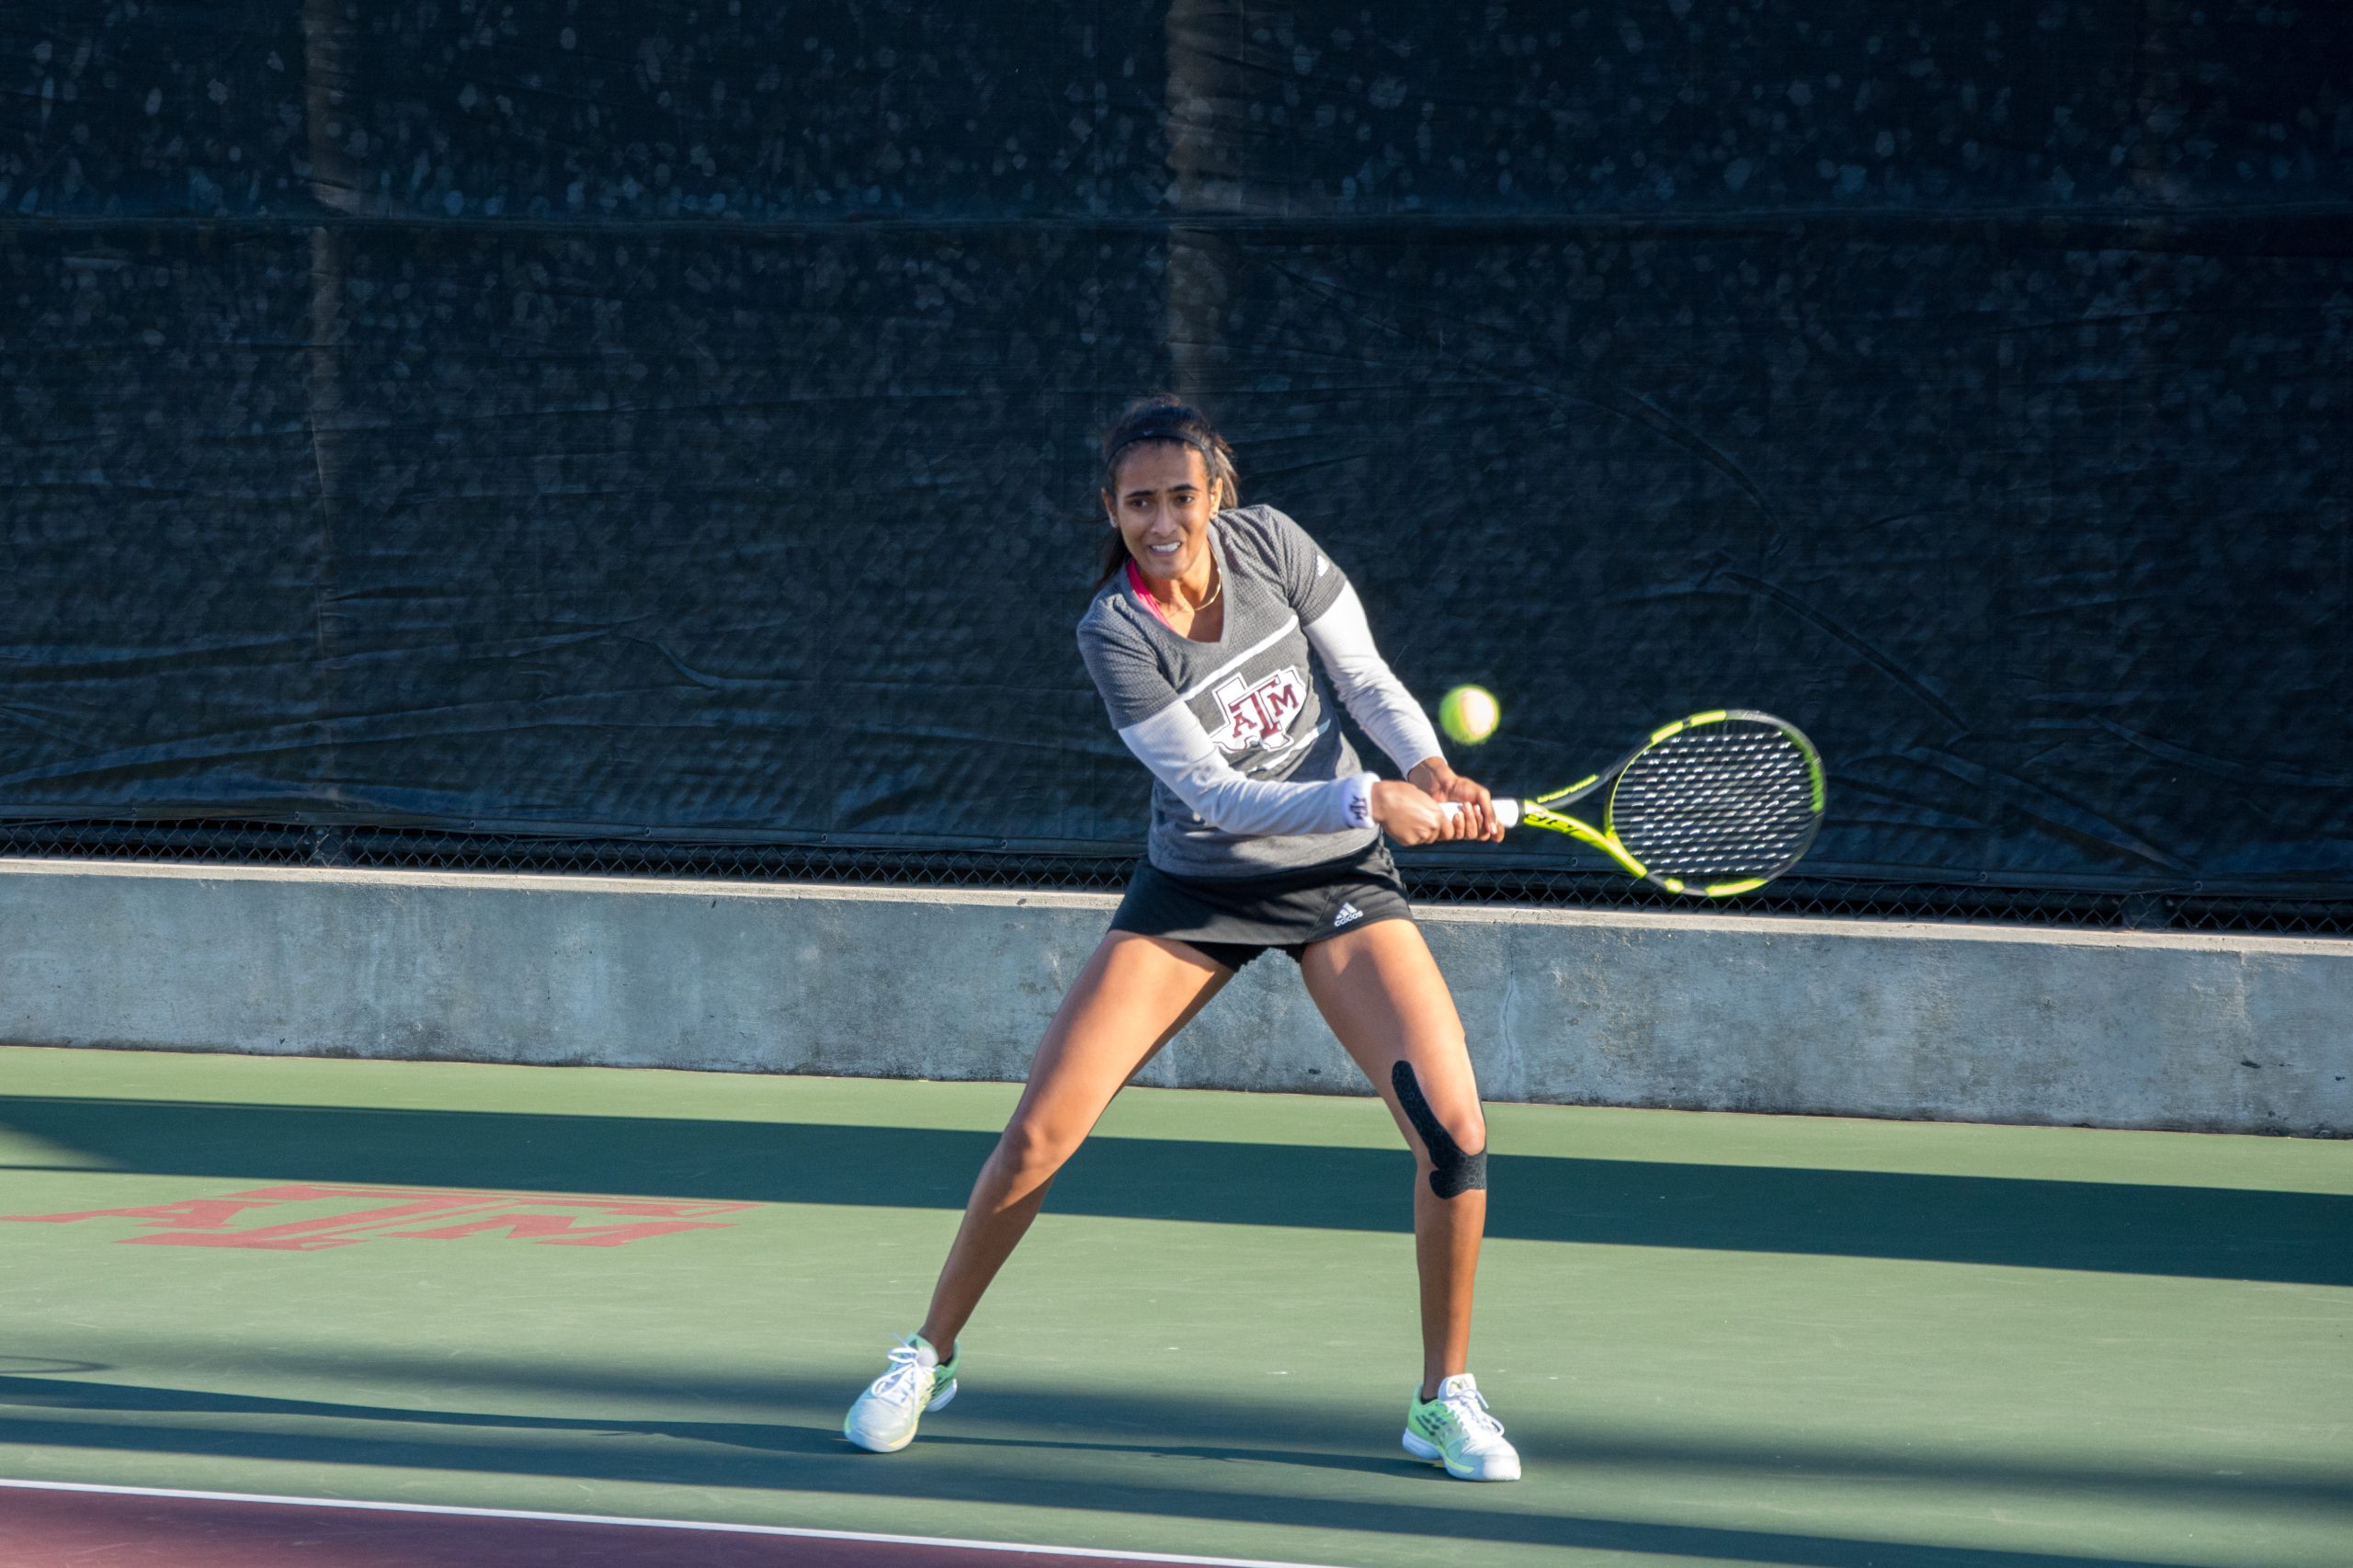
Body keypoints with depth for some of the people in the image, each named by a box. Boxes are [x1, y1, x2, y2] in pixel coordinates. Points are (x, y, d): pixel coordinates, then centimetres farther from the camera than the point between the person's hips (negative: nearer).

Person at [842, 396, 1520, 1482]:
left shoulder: (1269, 544, -10)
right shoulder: (1115, 634, -19)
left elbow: (1366, 679, -1)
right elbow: (1212, 791, -22)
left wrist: (1431, 768, -20)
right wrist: (1363, 799, -34)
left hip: (1338, 879, 2)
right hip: (1193, 891, -2)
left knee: (1452, 1130, -16)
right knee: (1037, 1134, -8)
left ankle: (1445, 1401, 1)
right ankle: (930, 1356, 16)